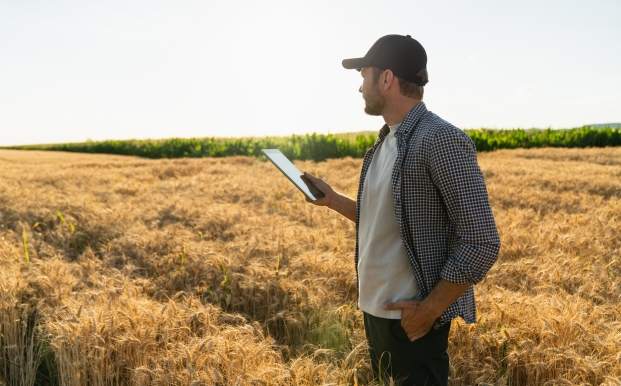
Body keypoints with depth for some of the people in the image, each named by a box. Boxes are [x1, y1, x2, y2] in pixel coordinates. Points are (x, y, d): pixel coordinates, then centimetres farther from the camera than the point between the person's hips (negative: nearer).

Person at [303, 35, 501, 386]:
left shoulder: (440, 139, -19)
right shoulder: (385, 142, 8)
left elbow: (482, 243, -21)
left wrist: (429, 311, -18)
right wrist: (332, 199, 9)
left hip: (410, 320, -8)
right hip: (374, 311, 8)